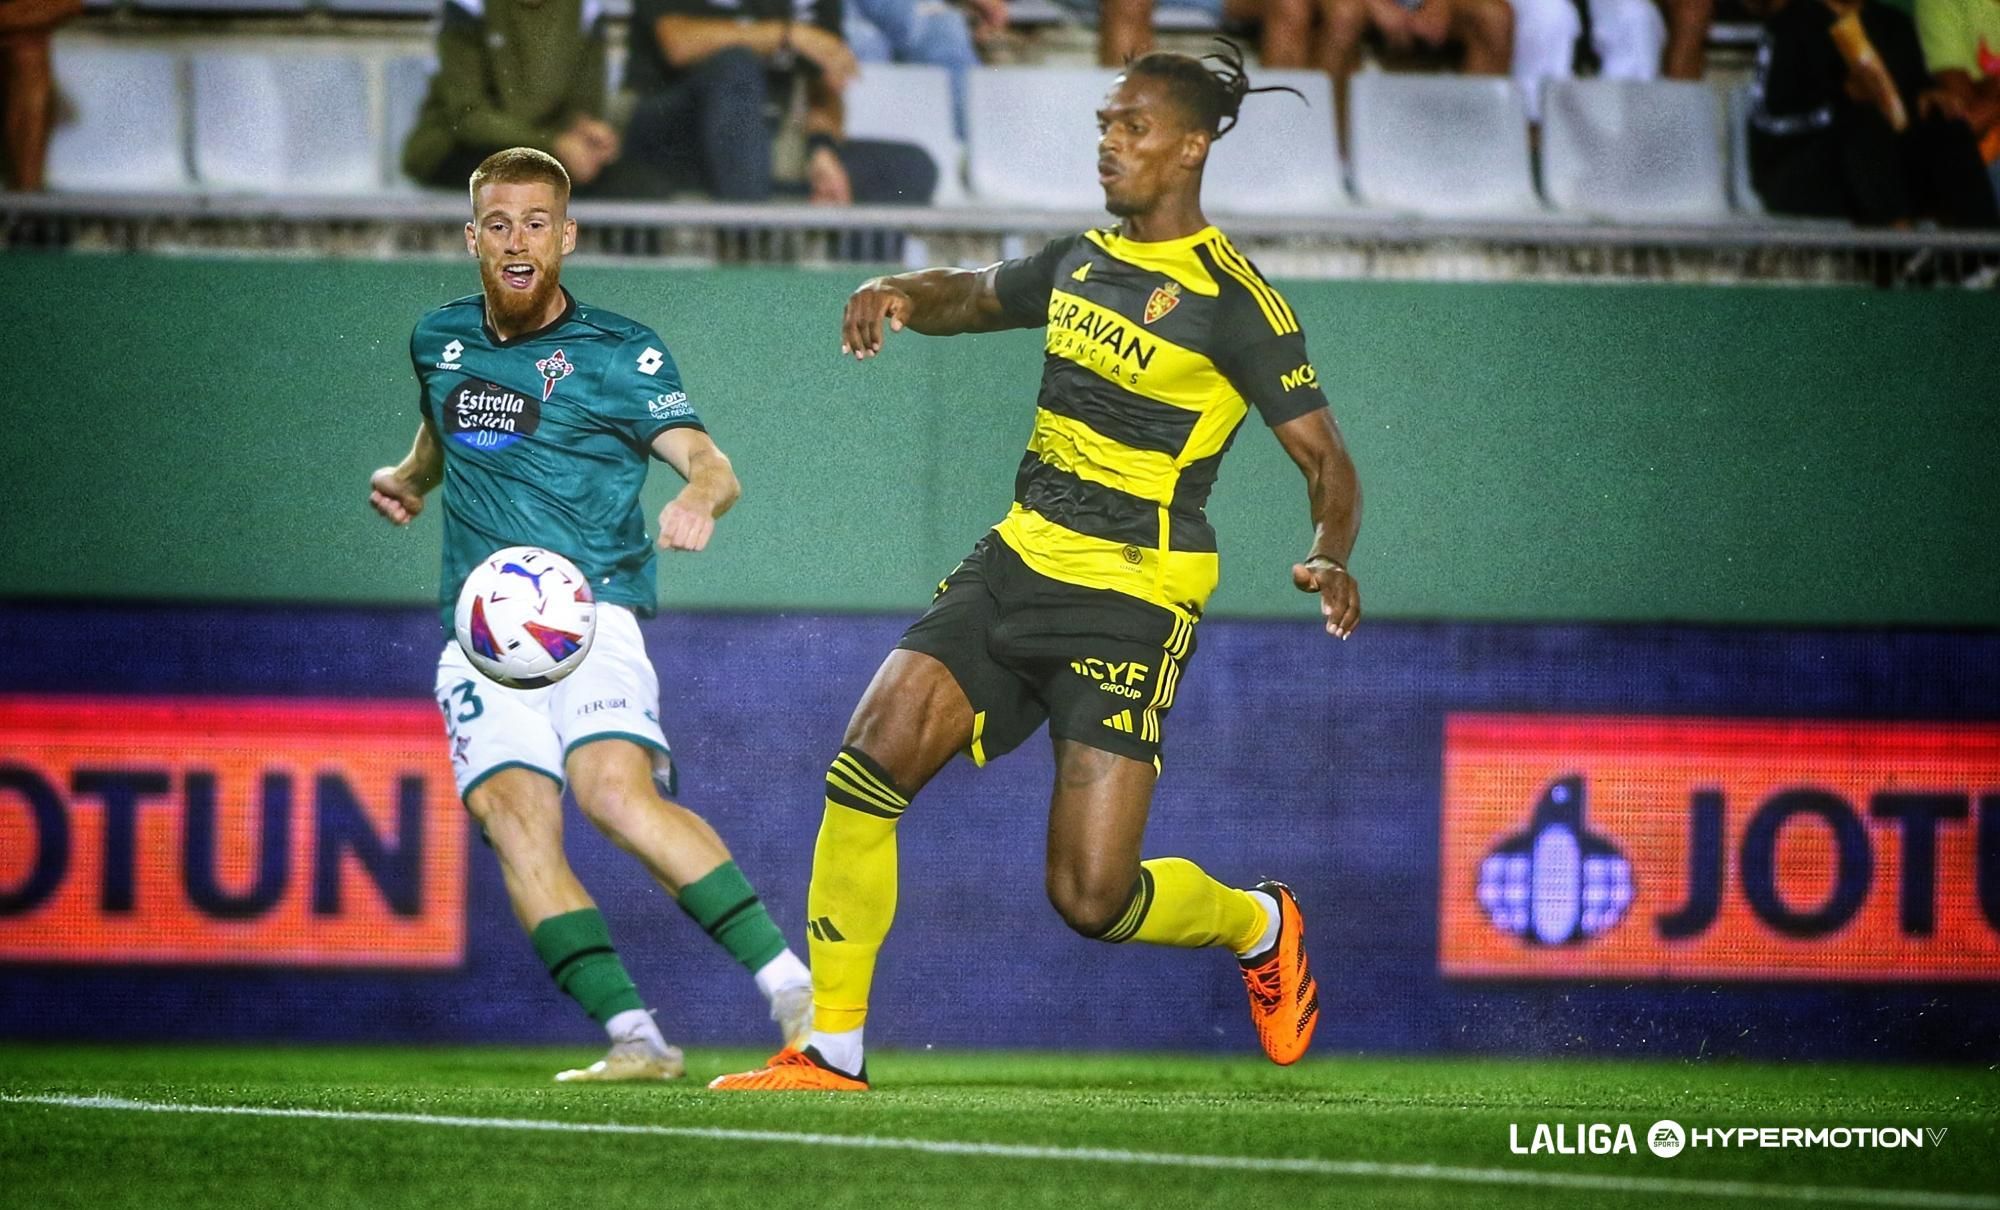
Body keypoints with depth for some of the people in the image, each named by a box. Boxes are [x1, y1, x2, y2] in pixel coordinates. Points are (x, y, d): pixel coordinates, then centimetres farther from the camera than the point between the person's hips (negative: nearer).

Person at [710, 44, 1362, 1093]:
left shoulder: (1232, 299, -10)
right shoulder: (1081, 261, 10)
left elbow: (1325, 459, -7)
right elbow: (972, 296, 29)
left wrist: (1329, 560, -27)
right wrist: (896, 292, 7)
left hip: (1130, 601, -6)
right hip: (1017, 562, 6)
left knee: (1090, 899, -10)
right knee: (870, 760, -13)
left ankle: (1260, 925, 24)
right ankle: (831, 1053, -5)